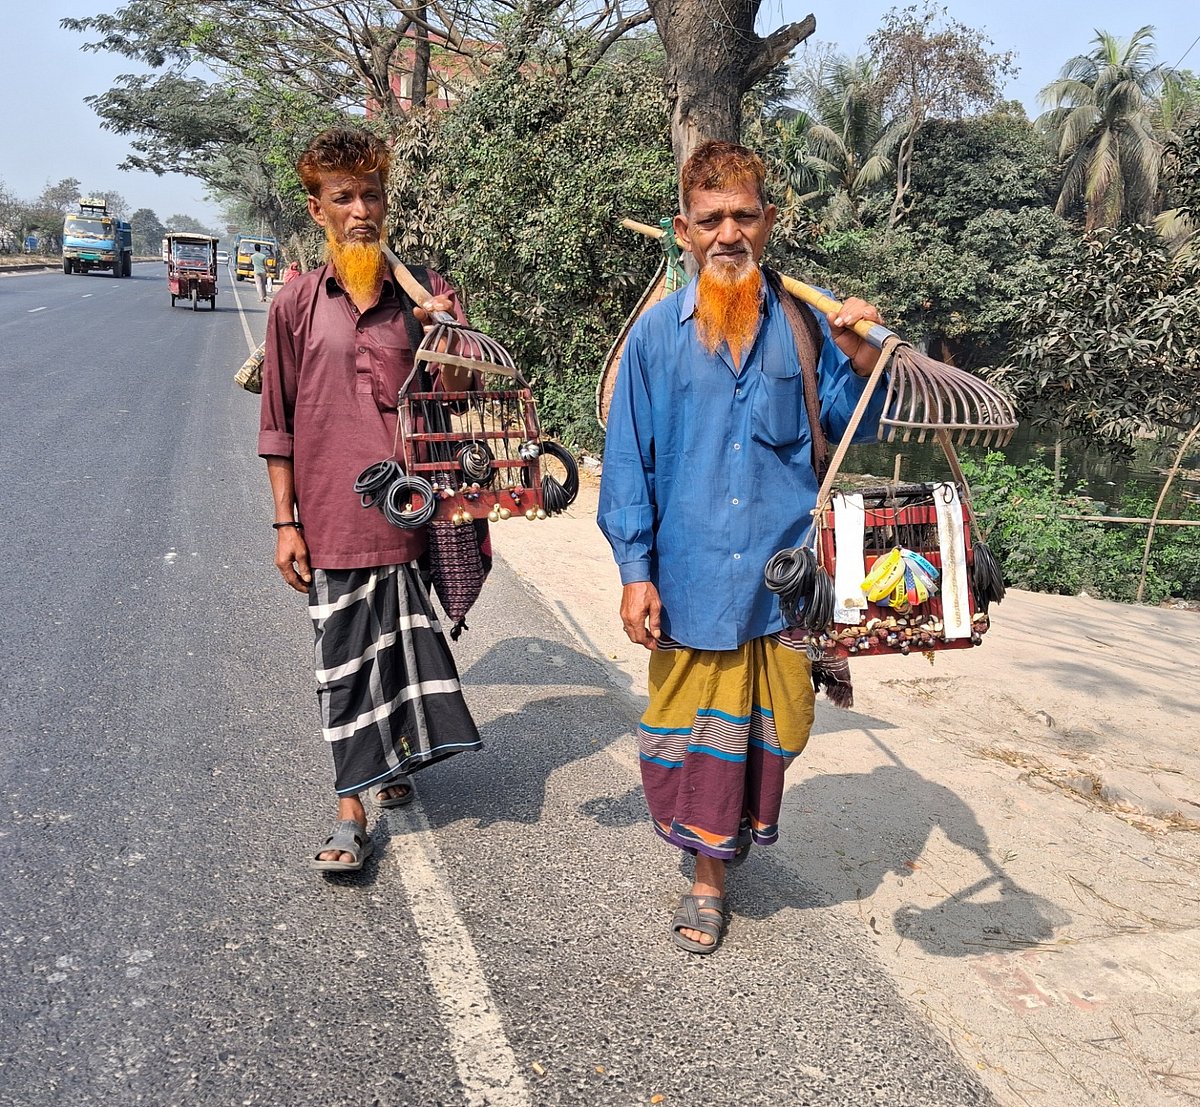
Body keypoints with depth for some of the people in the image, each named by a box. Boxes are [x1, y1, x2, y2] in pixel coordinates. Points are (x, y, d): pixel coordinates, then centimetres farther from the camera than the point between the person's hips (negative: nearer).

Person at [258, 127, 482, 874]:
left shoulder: (427, 294, 3)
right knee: (345, 661, 5)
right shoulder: (297, 305, 2)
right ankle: (352, 812, 17)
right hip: (334, 517, 0)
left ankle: (398, 755, 41)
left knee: (408, 645, 13)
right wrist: (285, 522, 3)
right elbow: (280, 422, 5)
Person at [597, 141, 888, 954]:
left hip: (786, 572, 1)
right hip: (692, 575, -1)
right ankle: (709, 875, 36)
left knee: (773, 727, 13)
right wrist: (636, 570, -4)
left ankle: (744, 824, 43)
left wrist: (859, 361, -12)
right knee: (696, 732, 12)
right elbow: (628, 459, 1)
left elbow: (849, 428, 8)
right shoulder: (658, 333, -1)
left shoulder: (802, 323, 3)